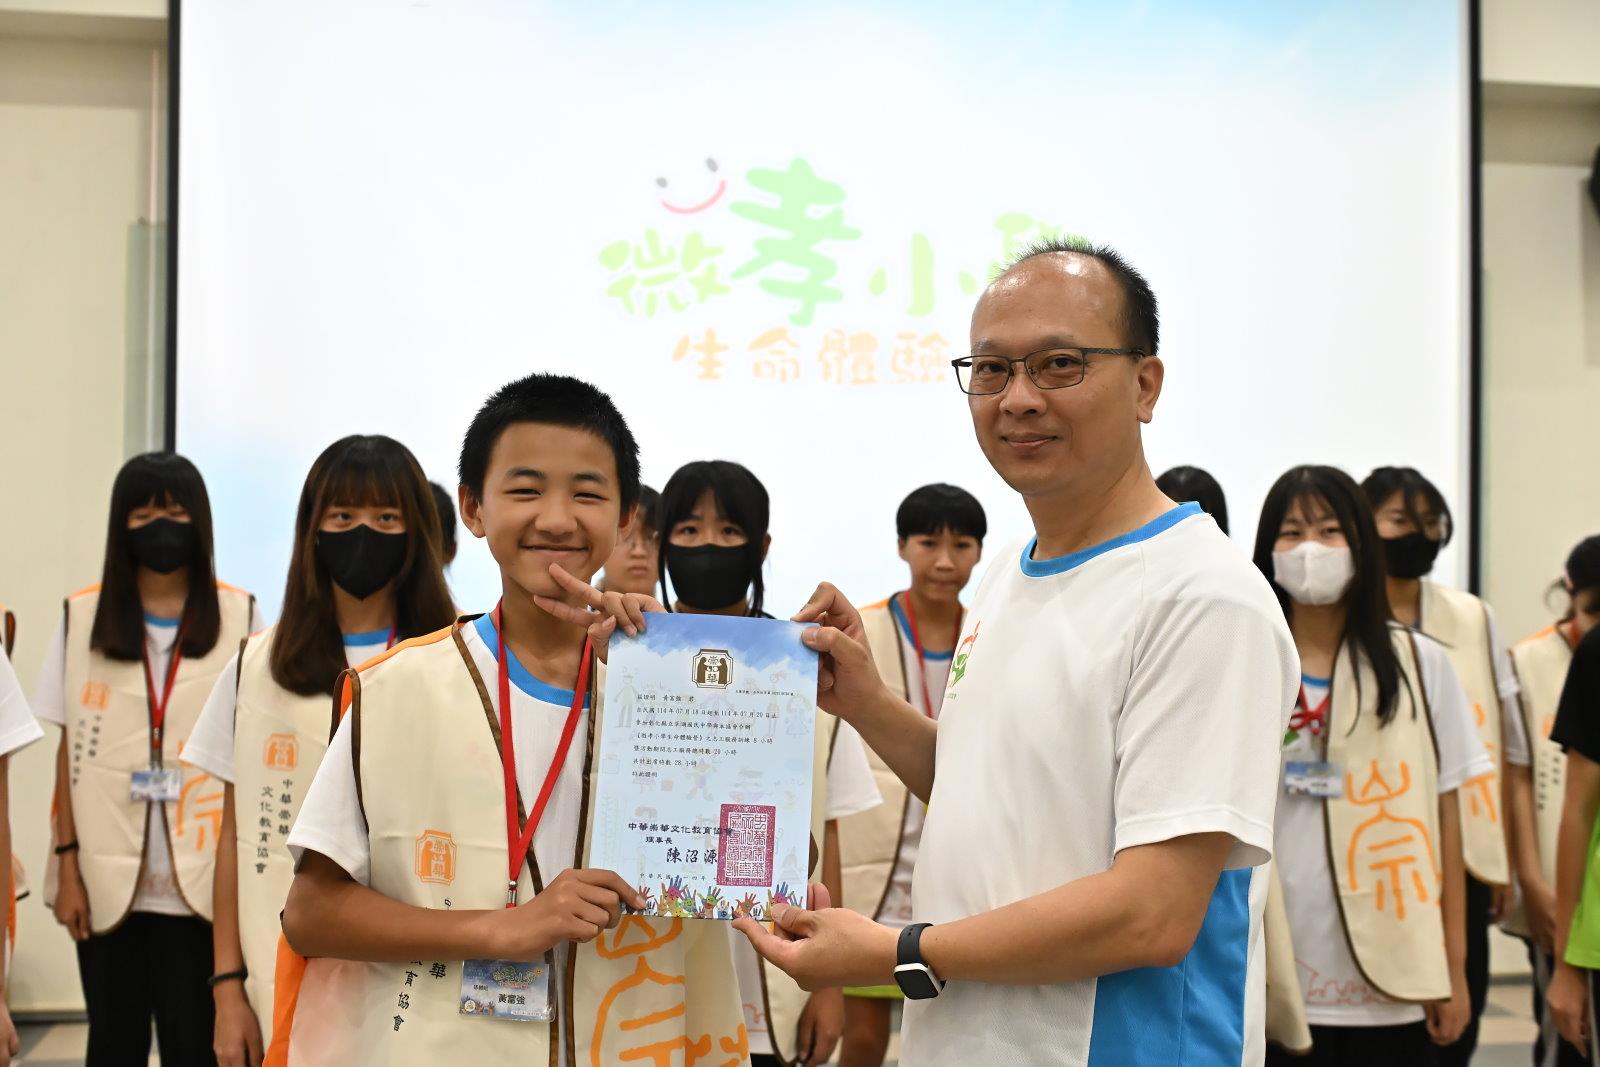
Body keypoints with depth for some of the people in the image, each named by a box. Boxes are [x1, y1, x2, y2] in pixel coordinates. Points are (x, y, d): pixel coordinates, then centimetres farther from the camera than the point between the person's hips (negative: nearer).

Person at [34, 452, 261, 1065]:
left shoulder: (240, 618, 0)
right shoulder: (82, 619, 5)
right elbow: (69, 753, 5)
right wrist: (67, 866, -1)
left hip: (202, 879, -2)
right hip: (106, 879, 2)